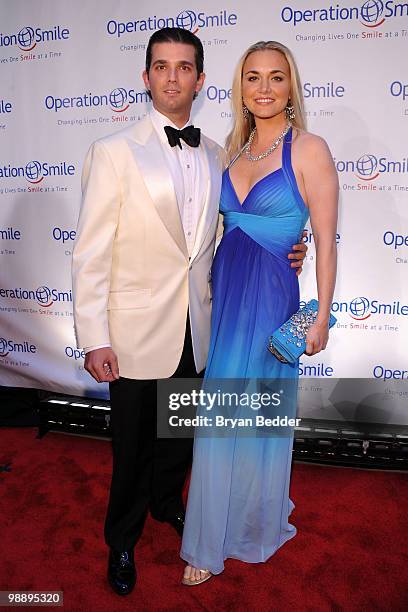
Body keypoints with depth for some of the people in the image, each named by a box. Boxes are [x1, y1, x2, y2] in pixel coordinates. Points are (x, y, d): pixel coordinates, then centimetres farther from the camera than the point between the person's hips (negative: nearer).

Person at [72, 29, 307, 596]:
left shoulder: (216, 156, 5)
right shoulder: (114, 152, -10)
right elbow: (91, 253, -12)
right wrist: (94, 338, -16)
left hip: (196, 330, 5)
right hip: (137, 333, -4)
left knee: (181, 431, 23)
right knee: (133, 444, 12)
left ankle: (167, 502, 52)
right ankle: (123, 538, 40)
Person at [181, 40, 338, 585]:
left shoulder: (309, 149, -7)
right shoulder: (235, 149, 11)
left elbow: (326, 240, -8)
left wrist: (321, 316, -11)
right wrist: (213, 288, 12)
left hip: (270, 295, -5)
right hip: (223, 292, 6)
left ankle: (256, 524, 35)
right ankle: (211, 540, 34)